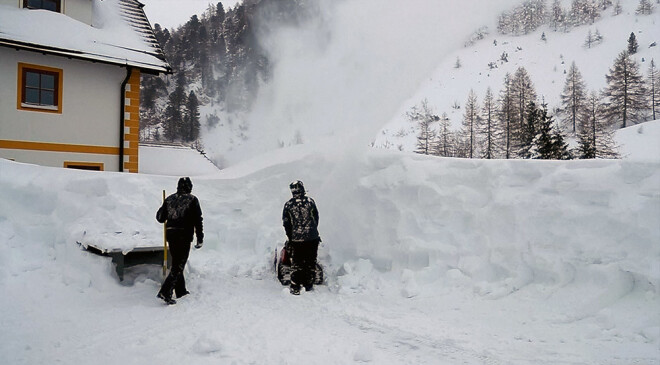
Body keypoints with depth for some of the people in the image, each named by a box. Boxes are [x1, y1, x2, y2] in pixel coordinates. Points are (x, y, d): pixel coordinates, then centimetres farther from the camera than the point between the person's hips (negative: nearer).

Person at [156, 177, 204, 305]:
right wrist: (200, 239, -3)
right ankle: (165, 291, -15)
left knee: (176, 262, 18)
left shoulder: (170, 199, 9)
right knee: (179, 265, -4)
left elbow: (160, 217, 12)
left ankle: (180, 290, 27)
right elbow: (197, 220, -6)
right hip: (184, 236, -5)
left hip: (170, 234, 5)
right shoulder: (192, 200, -2)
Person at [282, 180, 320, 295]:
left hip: (296, 239, 0)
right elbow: (316, 217, 6)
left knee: (296, 263, 8)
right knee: (311, 262, 12)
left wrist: (291, 237, 13)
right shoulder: (310, 201, -2)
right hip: (312, 238, 0)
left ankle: (295, 288, 8)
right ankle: (309, 285, 20)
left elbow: (286, 223, 3)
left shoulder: (288, 205, -1)